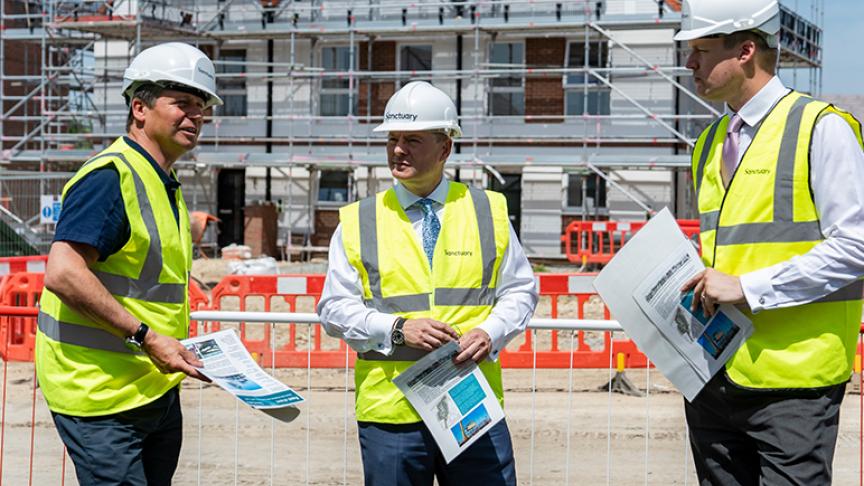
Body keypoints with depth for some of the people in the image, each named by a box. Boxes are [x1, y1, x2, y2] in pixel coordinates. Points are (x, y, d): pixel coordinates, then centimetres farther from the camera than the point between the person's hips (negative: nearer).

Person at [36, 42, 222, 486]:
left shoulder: (166, 185, 17)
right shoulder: (110, 177, -14)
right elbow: (62, 274, -25)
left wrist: (181, 349, 12)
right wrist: (144, 336, -24)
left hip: (157, 392, 10)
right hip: (102, 398, -10)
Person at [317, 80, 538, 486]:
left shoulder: (489, 212, 10)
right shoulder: (358, 223, 7)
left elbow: (520, 290, 12)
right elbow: (335, 308, 4)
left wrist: (490, 333, -7)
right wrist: (397, 330, -12)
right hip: (389, 409, 0)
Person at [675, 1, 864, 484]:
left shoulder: (821, 129, -7)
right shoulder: (711, 143, 16)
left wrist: (748, 288, -18)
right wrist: (700, 285, 4)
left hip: (791, 383, -7)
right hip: (716, 377, 7)